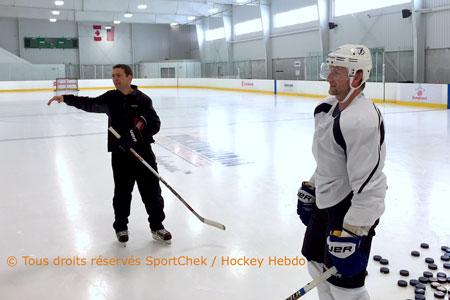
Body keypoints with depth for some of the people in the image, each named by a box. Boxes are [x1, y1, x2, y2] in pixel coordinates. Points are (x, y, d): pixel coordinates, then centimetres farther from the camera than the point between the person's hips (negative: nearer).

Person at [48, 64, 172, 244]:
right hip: (120, 153, 1)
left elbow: (156, 125, -4)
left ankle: (157, 227, 20)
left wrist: (144, 123, -24)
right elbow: (89, 104, -8)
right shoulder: (110, 98, 4)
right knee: (122, 192, 10)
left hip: (143, 151, -1)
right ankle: (121, 227, 27)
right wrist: (66, 99, -21)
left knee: (152, 191, 5)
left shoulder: (142, 99, -2)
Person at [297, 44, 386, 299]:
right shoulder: (329, 108, 3)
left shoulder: (362, 121, -28)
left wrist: (350, 235, -27)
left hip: (352, 209, -10)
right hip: (326, 201, 10)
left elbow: (369, 187, -29)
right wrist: (310, 191, 20)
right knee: (317, 261, 24)